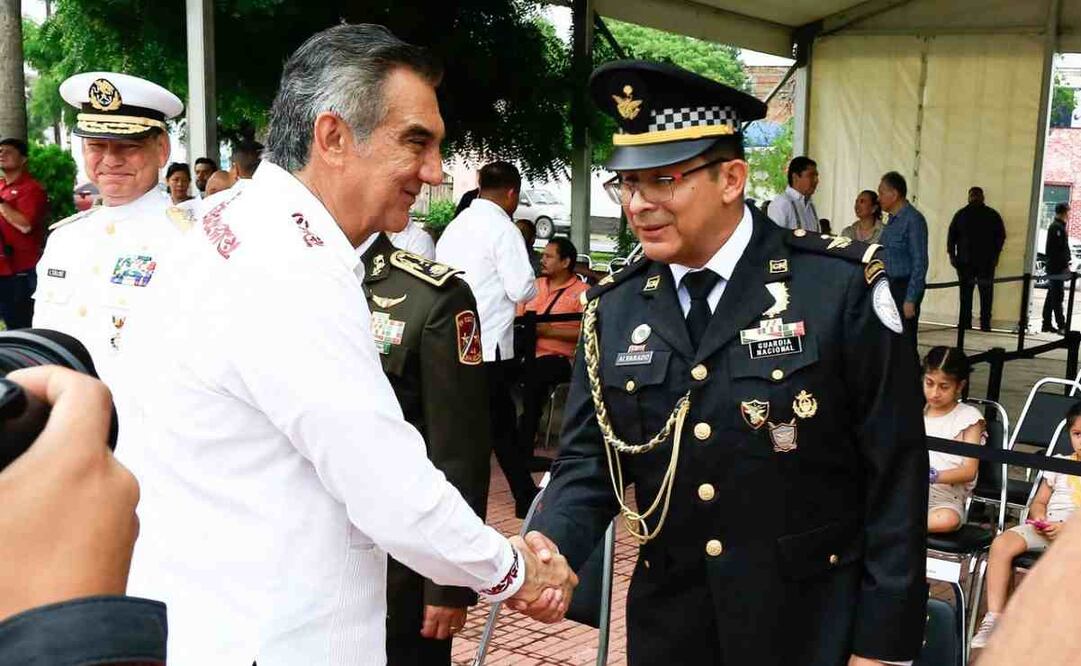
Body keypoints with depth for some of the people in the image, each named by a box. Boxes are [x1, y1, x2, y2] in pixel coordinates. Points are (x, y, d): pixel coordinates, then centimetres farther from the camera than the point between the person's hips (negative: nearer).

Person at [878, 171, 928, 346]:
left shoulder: (913, 219, -12)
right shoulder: (893, 220, 14)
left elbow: (920, 263, -16)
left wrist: (911, 299, -20)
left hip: (904, 288, -9)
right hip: (889, 288, 9)